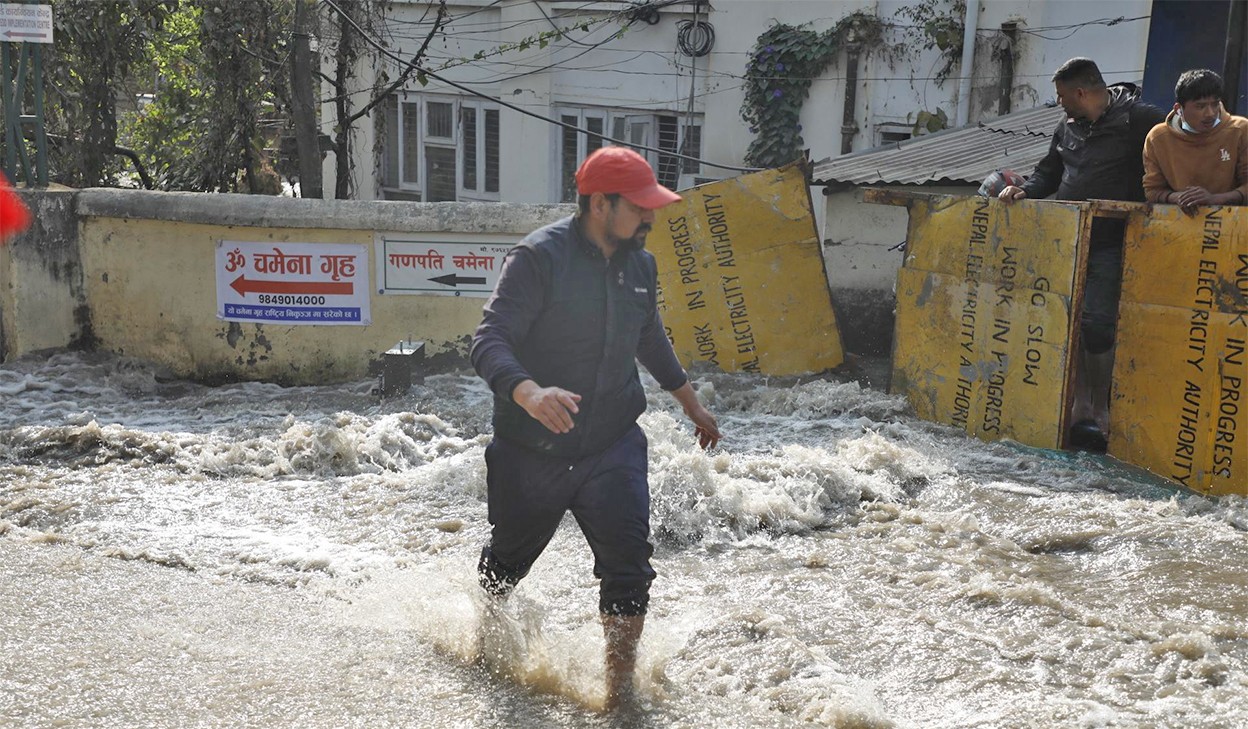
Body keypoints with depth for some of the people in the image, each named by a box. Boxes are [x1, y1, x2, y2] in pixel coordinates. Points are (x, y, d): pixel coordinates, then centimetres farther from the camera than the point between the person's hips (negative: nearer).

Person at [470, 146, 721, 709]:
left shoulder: (640, 267, 2)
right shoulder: (539, 257, -18)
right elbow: (489, 341, -25)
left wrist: (691, 404, 28)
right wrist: (529, 393, -45)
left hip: (613, 445, 4)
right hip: (531, 451, -3)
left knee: (629, 564, -11)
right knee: (508, 560, 18)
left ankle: (620, 692, 4)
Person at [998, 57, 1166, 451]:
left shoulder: (1137, 118, -8)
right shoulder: (1067, 126, 14)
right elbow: (1049, 172, 24)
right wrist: (1025, 190, 5)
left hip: (1108, 245, -6)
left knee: (1097, 323, -11)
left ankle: (1100, 410, 3)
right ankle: (1080, 404, 16)